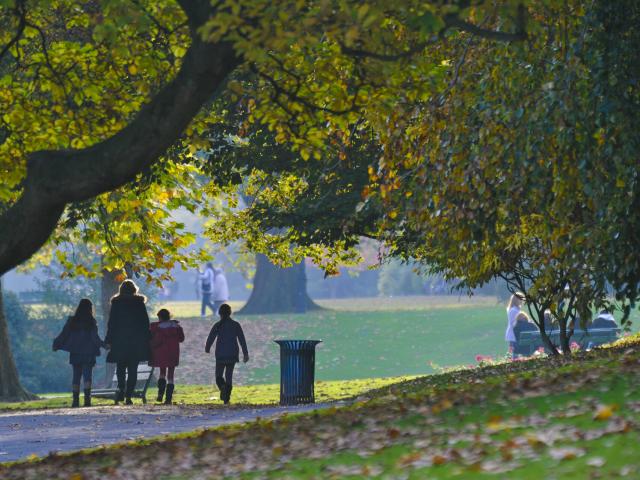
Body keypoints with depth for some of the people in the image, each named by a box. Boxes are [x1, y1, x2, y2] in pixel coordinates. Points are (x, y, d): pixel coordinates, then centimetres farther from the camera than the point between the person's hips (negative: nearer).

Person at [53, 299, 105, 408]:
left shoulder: (72, 321, 3)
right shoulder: (91, 322, -4)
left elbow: (63, 335, 4)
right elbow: (95, 337, -11)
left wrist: (56, 345, 12)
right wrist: (103, 345, -6)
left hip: (75, 354, 2)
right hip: (88, 354, -2)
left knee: (76, 377, 8)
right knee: (87, 376, -1)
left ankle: (75, 400, 4)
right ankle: (87, 398, -14)